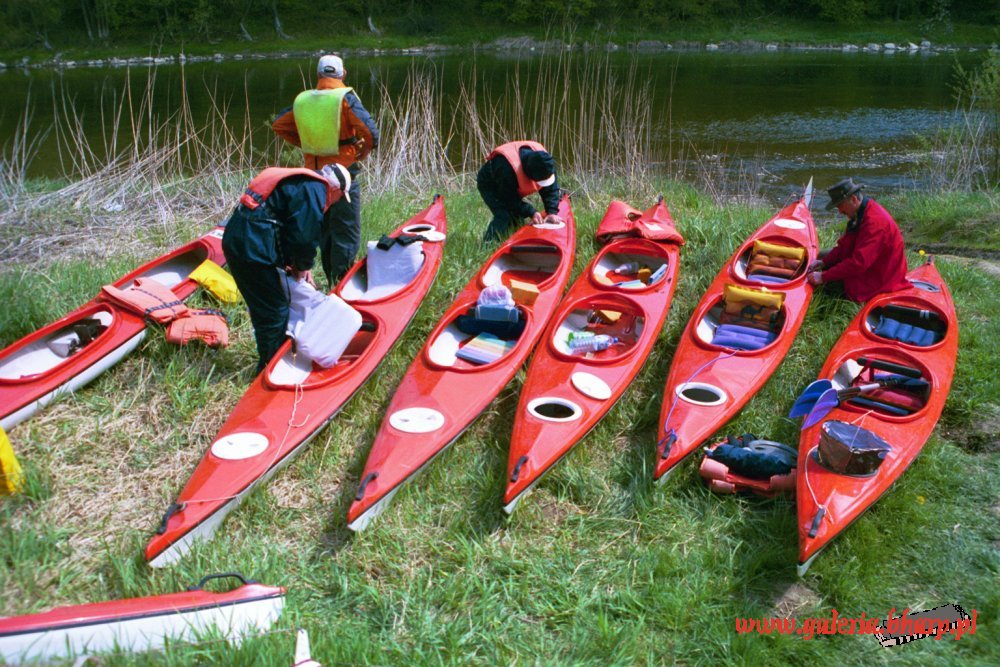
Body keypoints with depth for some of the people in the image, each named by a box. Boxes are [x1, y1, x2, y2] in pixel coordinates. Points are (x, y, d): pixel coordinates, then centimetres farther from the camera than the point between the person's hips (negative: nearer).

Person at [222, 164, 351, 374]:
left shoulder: (301, 183, 21)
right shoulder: (315, 190, -11)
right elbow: (304, 236, -18)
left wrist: (300, 265, 16)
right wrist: (302, 266, -1)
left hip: (237, 241, 11)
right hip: (252, 248, -11)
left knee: (263, 308, 20)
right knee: (275, 311, 0)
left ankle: (270, 363, 33)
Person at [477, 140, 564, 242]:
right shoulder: (507, 169, -44)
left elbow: (551, 189, -14)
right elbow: (510, 199, -33)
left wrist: (552, 212, -24)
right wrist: (531, 213, -34)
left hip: (513, 189, 7)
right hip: (489, 185, -7)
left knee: (518, 217, -1)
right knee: (503, 216, -24)